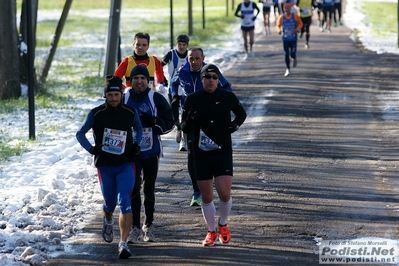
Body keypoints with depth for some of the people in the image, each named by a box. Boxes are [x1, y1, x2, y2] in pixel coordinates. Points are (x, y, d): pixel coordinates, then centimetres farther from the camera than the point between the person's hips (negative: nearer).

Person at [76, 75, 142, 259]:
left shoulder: (130, 113, -2)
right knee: (110, 203, 12)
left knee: (124, 201, -17)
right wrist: (91, 149, -8)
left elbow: (138, 128, 20)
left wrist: (136, 145, 3)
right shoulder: (96, 114, -5)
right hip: (104, 166, 1)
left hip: (125, 165, 0)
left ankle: (124, 244, -20)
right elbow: (80, 134, 6)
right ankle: (108, 221, 50)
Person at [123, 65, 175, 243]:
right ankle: (135, 228, -5)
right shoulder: (124, 100, 3)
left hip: (151, 152, 0)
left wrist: (153, 121, -18)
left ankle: (149, 225, 22)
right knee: (133, 188, -9)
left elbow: (170, 124, -1)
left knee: (149, 189, 9)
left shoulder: (157, 99, -2)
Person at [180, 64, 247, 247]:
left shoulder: (228, 97, -1)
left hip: (223, 152, -1)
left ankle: (223, 225, 19)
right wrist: (190, 119, -19)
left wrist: (235, 124, -4)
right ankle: (211, 231, 25)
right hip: (201, 154, 1)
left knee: (224, 194, -10)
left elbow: (241, 114, 17)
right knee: (206, 196, 6)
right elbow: (185, 128, 3)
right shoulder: (192, 99, -1)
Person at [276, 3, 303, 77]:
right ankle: (288, 70, 13)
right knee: (286, 54, -1)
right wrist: (279, 30, -20)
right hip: (285, 39, 1)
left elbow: (300, 24, 3)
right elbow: (278, 25, 3)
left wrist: (297, 29, -16)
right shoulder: (281, 17, -6)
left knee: (292, 53, -3)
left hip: (293, 39, -1)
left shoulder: (295, 16, -8)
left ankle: (295, 59, 36)